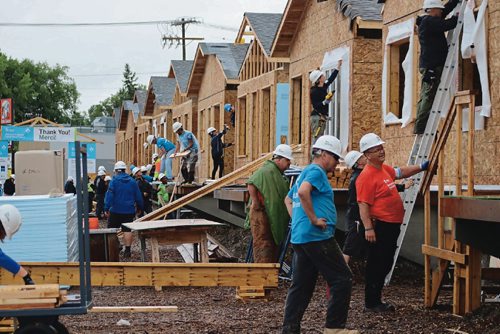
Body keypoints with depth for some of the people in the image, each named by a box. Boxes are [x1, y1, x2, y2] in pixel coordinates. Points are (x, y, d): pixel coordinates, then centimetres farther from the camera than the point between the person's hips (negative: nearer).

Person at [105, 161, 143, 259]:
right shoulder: (132, 181, 5)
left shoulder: (114, 180, -6)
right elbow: (138, 196, 10)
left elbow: (109, 195, -13)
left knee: (111, 230, 7)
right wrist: (139, 207, 21)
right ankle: (127, 250, -1)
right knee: (127, 230, 3)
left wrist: (106, 208, -13)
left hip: (116, 210, -3)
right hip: (129, 210, 3)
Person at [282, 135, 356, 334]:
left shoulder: (305, 172, 23)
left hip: (299, 237, 10)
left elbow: (288, 200, 33)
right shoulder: (316, 171, -8)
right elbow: (303, 192, -28)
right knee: (342, 280, -3)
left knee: (301, 285, 10)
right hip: (317, 236, -10)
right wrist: (314, 219, -21)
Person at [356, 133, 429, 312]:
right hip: (379, 226, -10)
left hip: (392, 225, 10)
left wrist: (421, 167, 24)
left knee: (385, 264, 16)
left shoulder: (384, 169, 12)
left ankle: (377, 299, 25)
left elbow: (400, 172, 32)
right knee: (376, 265, -2)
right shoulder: (367, 176, -17)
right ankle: (371, 303, 6)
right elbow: (363, 205, -22)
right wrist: (368, 228, -27)